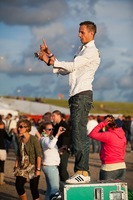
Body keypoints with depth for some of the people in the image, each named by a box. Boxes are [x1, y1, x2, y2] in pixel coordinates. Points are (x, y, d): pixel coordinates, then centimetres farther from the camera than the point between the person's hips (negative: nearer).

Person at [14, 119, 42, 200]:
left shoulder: (34, 139, -13)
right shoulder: (20, 139, 6)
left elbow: (39, 155, -15)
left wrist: (38, 169, -19)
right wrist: (16, 166, 9)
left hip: (33, 167, -6)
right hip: (23, 167, 6)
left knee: (34, 188, -3)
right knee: (18, 185, -3)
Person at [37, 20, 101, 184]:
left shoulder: (92, 51, -3)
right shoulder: (81, 50, 26)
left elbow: (72, 66, -14)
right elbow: (65, 71, 22)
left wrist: (50, 61, -11)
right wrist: (50, 56, 14)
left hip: (82, 95, -10)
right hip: (76, 95, 10)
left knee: (79, 133, -16)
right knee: (79, 134, 7)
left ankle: (82, 172, -18)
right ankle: (84, 171, 10)